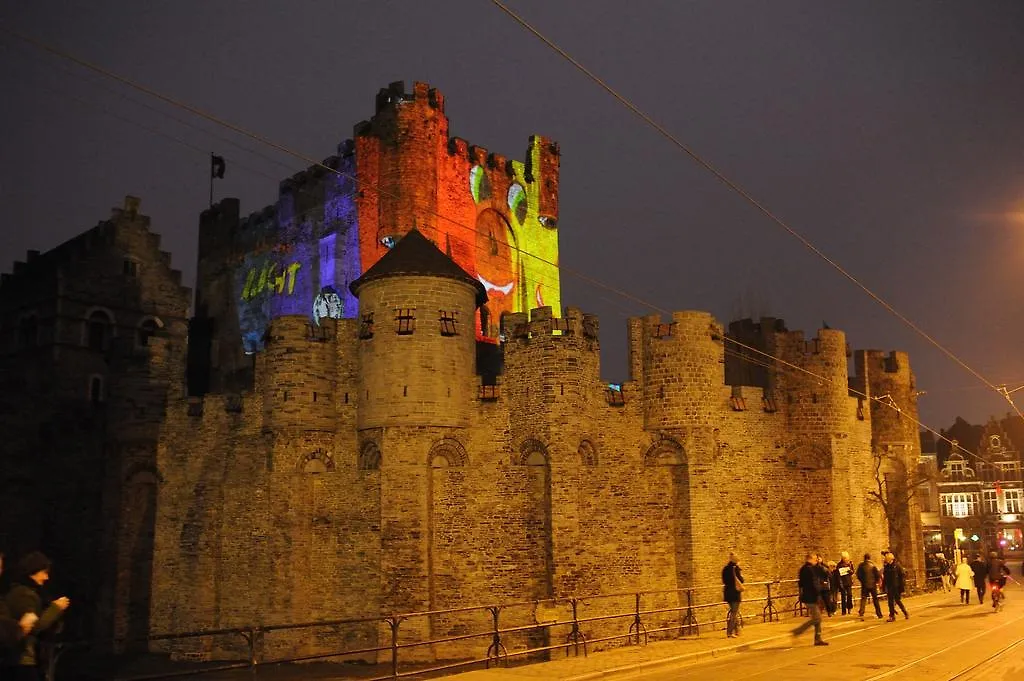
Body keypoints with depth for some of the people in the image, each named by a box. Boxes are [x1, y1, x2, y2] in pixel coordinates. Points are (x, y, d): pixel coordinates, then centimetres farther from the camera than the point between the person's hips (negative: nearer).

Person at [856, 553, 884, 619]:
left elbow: (858, 575, 2)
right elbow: (878, 575, -8)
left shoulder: (861, 565, -2)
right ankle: (879, 614, 17)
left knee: (863, 599, 2)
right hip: (873, 585, -1)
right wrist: (876, 581, 10)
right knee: (875, 599, 11)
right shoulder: (873, 565, -7)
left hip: (864, 585, 1)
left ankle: (861, 613, -14)